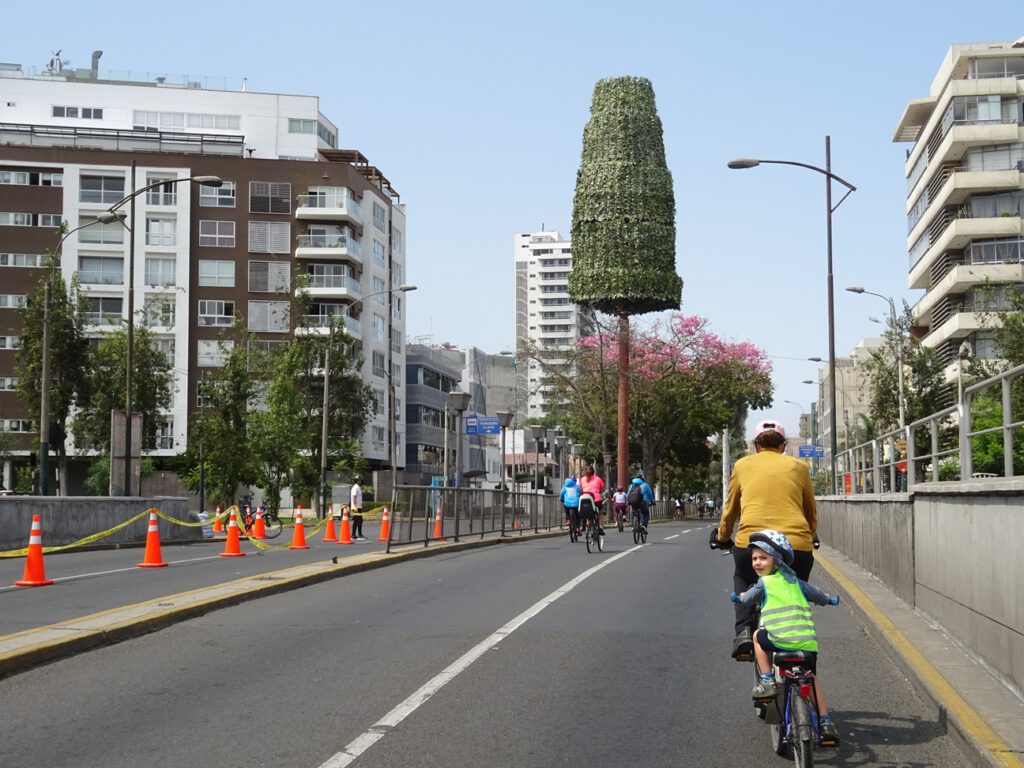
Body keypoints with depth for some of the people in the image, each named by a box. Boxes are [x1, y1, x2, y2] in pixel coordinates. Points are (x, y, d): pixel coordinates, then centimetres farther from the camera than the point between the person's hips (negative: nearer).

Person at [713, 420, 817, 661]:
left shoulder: (743, 465, 18)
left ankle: (744, 632, 10)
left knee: (743, 581, 30)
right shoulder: (798, 466, 19)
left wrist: (722, 537, 44)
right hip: (798, 544, 1)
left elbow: (730, 509, 26)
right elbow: (811, 512, 30)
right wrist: (811, 537, 49)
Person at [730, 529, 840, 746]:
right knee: (811, 677, 24)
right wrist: (831, 599, 54)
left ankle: (767, 681, 14)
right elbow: (817, 595, 32)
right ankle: (825, 722, 17)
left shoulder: (763, 583, 5)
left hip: (781, 639, -5)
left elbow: (746, 600, 19)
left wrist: (736, 597, 43)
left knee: (758, 636, 24)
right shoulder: (794, 581, 19)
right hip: (808, 642, 5)